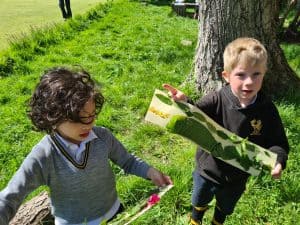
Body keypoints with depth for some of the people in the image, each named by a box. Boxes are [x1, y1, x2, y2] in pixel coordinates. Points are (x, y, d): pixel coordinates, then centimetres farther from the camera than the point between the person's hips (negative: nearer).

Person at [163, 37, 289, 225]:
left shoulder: (267, 109, -20)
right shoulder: (216, 100, -26)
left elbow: (278, 143, -11)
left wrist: (278, 160, -32)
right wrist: (185, 104, -53)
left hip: (237, 179, 1)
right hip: (207, 171, -1)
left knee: (225, 208, 32)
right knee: (199, 203, 29)